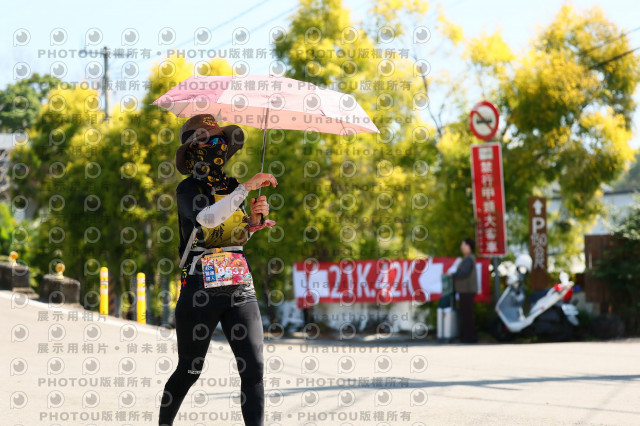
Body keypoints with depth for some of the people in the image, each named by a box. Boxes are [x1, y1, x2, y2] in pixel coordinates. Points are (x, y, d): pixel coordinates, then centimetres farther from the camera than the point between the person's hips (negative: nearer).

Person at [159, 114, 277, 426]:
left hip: (239, 287, 4)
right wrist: (247, 187, -23)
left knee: (254, 367, -8)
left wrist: (253, 221, 0)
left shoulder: (232, 186, 12)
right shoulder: (188, 189, -4)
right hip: (199, 289, -4)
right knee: (189, 371, 6)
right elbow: (208, 218, -25)